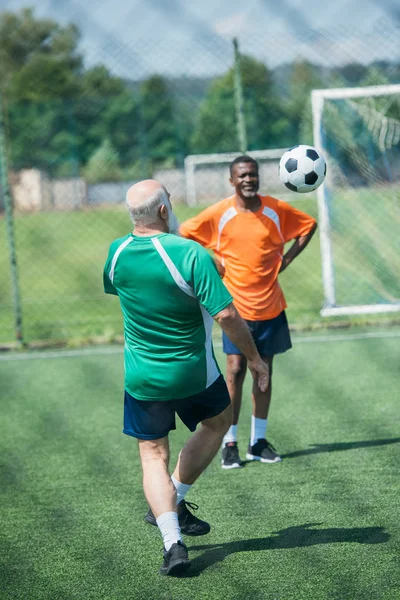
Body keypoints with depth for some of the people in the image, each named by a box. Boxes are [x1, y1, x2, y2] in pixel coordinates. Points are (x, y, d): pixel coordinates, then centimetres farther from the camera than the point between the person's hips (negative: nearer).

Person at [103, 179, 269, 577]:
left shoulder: (114, 254, -6)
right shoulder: (191, 254, -21)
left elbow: (103, 294, 15)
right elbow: (226, 314, -23)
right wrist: (254, 358, -10)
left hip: (139, 376, 3)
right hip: (192, 373, -2)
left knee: (152, 454, 11)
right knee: (218, 422, 26)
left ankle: (172, 540, -6)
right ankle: (174, 500, 23)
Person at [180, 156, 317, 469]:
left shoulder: (277, 210, -3)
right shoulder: (218, 214, -8)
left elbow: (309, 225, 13)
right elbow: (182, 234, 2)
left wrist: (287, 259, 3)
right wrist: (210, 262, -5)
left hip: (270, 305, 2)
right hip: (236, 306, -2)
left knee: (264, 371, 8)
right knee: (236, 370, -8)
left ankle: (259, 441, 17)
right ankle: (230, 443, -1)